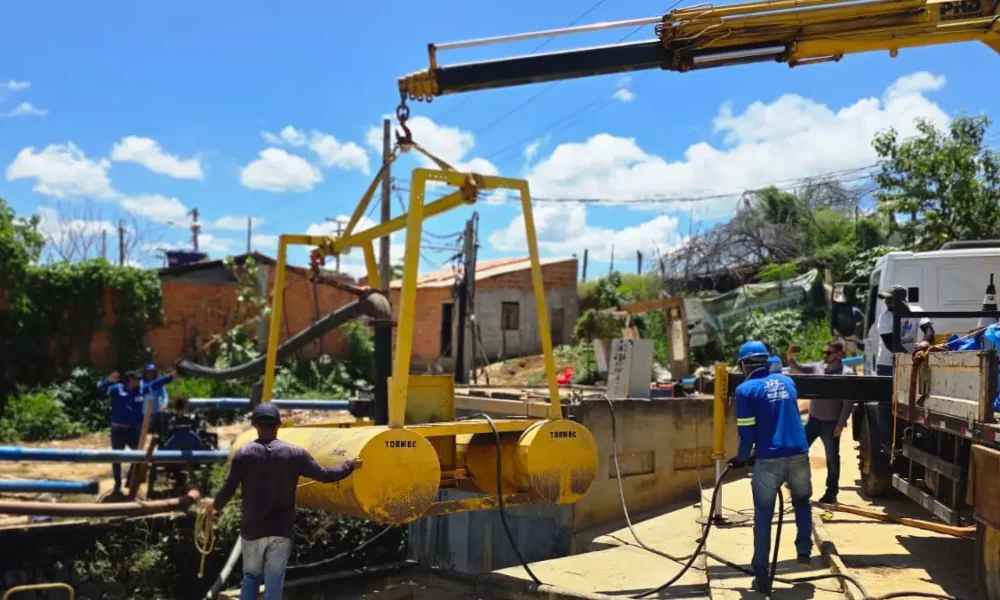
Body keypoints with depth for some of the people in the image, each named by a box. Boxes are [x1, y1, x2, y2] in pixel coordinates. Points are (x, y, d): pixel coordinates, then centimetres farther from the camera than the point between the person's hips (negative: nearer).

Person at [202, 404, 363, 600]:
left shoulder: (243, 453, -5)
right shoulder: (294, 453, -4)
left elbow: (228, 489, -4)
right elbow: (324, 475, 1)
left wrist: (215, 504, 18)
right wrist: (350, 465, 18)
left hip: (252, 530, 1)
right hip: (281, 531, -1)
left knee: (251, 577, 18)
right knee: (273, 582, 5)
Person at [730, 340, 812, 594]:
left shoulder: (745, 390, -4)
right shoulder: (786, 381, 13)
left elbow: (747, 431, -6)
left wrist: (743, 458, 12)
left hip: (769, 460, -4)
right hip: (799, 455, 4)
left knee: (763, 518, 5)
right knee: (802, 501, 30)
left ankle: (762, 577, 6)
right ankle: (804, 552, 26)